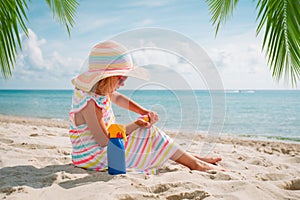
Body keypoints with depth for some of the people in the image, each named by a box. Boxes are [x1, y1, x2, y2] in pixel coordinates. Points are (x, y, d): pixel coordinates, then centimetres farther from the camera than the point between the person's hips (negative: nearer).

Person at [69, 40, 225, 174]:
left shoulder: (99, 90, 0)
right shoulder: (89, 103, -28)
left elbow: (117, 98, 20)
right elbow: (103, 140, -27)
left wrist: (145, 112, 5)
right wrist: (134, 125, -17)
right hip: (93, 158, -9)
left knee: (150, 135, 7)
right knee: (151, 134, -11)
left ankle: (191, 157, 13)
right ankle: (196, 164, 1)